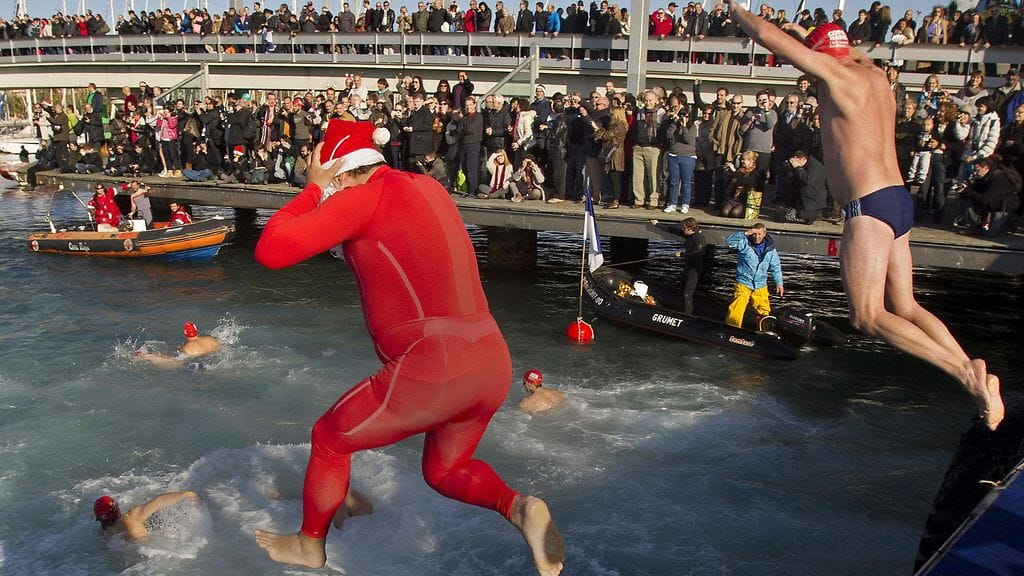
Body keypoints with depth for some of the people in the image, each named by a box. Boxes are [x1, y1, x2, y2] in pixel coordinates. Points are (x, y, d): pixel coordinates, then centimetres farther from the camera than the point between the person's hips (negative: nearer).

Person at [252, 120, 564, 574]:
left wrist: (314, 189, 6)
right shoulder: (427, 186, 17)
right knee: (444, 471, 29)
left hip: (433, 373, -8)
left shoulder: (365, 196, -8)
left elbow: (270, 251, -9)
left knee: (329, 439, 19)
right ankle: (519, 508, 3)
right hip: (491, 364, 8)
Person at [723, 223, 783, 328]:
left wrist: (779, 283, 8)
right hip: (744, 284, -4)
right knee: (736, 311, -11)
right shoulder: (744, 243, -11)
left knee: (764, 311, 16)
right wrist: (745, 233, -34)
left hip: (761, 285, 4)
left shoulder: (770, 248, 0)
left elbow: (775, 266, 10)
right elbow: (729, 241, -26)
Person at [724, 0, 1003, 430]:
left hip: (869, 204, -9)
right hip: (898, 201, 9)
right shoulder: (874, 75, 17)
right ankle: (972, 372, 2)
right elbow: (856, 54, 43)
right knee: (904, 308, 11)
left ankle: (964, 373, -18)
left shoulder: (834, 73, -5)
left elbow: (766, 35, -3)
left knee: (868, 316, -10)